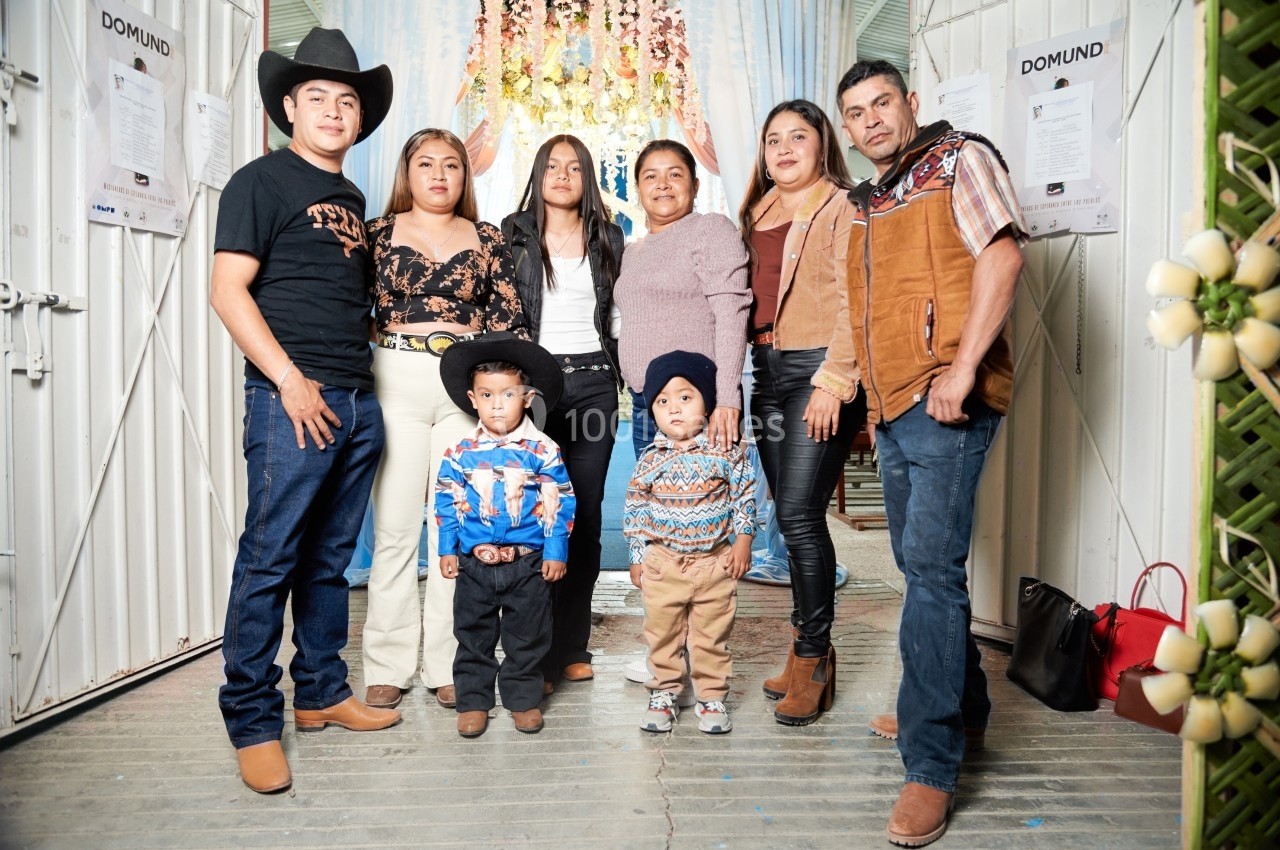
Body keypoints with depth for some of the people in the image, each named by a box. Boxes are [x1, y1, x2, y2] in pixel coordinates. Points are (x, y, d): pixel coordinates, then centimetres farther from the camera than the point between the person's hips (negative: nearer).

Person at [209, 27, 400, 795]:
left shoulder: (352, 199, 21)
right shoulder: (263, 181, 1)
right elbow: (228, 290, -7)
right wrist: (290, 379, -14)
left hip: (359, 400, 7)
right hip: (292, 399, -7)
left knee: (331, 557, 12)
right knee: (270, 559, -4)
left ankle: (322, 693, 24)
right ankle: (253, 722, 7)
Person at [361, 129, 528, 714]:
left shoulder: (487, 239, 12)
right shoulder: (379, 232, 10)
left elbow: (508, 319, 9)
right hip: (397, 382, 0)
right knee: (395, 526, 0)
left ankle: (449, 664, 12)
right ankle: (387, 666, 11)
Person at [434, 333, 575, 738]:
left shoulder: (542, 450, -6)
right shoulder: (460, 452, 0)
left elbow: (559, 503, -3)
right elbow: (446, 502, 7)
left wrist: (556, 551, -6)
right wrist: (447, 549, 4)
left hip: (529, 563, -1)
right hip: (474, 562, 2)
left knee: (527, 637, 10)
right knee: (473, 636, 11)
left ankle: (524, 699, 26)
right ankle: (472, 701, 25)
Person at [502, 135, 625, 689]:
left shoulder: (607, 238, 14)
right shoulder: (513, 234, 7)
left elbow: (619, 313, 16)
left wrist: (617, 376, 8)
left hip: (594, 382, 3)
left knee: (587, 514, 4)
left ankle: (572, 647, 15)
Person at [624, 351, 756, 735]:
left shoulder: (727, 451, -7)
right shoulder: (649, 461, -4)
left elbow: (745, 494, 2)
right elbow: (634, 510, 3)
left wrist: (742, 540, -2)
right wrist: (637, 558, 4)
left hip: (716, 560, -1)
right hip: (662, 563, 1)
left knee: (712, 636, 9)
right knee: (662, 634, 11)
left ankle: (712, 697, 25)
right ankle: (665, 692, 29)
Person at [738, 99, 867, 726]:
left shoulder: (843, 209, -1)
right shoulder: (758, 214, 20)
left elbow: (851, 304, -10)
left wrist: (831, 381, -18)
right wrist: (743, 377, 11)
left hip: (818, 369, -7)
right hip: (766, 370, 7)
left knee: (798, 513, -11)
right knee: (791, 514, 8)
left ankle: (813, 656, 3)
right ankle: (807, 650, 18)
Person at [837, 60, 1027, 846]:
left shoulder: (960, 160, 2)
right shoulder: (868, 204, 22)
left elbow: (1001, 256, -12)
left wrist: (961, 369, -22)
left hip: (947, 401, -8)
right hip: (894, 407, 8)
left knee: (932, 567, -12)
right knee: (921, 564, 14)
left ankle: (932, 765, -5)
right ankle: (963, 707, 31)